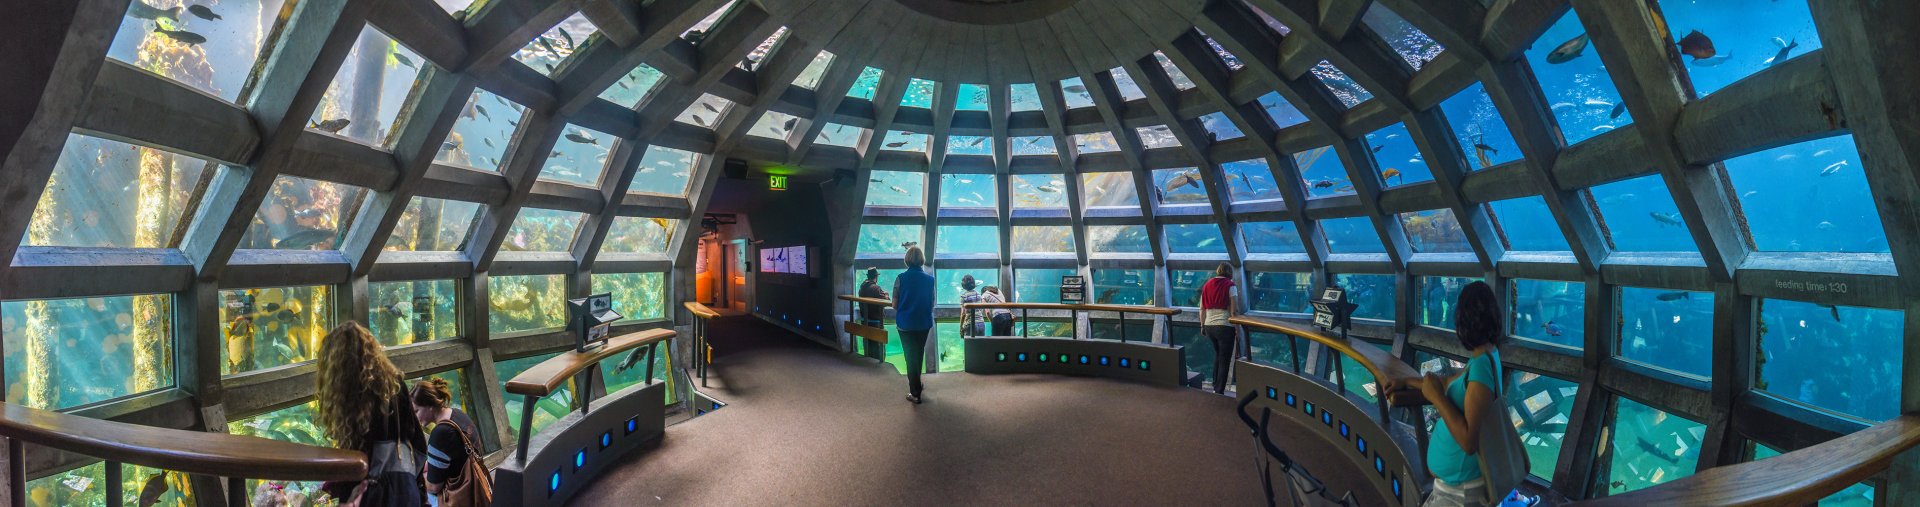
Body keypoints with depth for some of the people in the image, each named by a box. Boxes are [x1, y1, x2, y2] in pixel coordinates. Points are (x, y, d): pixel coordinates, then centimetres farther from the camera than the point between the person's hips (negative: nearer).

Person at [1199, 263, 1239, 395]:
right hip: (1225, 327, -5)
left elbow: (1202, 308, 9)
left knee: (1218, 354, 25)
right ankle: (1219, 392, 9)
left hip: (1209, 326, 5)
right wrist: (1238, 331, -5)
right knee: (1225, 360, 6)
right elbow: (1233, 311, -11)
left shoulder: (1207, 285, 6)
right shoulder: (1230, 286, -8)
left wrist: (1202, 325, 19)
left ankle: (1215, 386, 28)